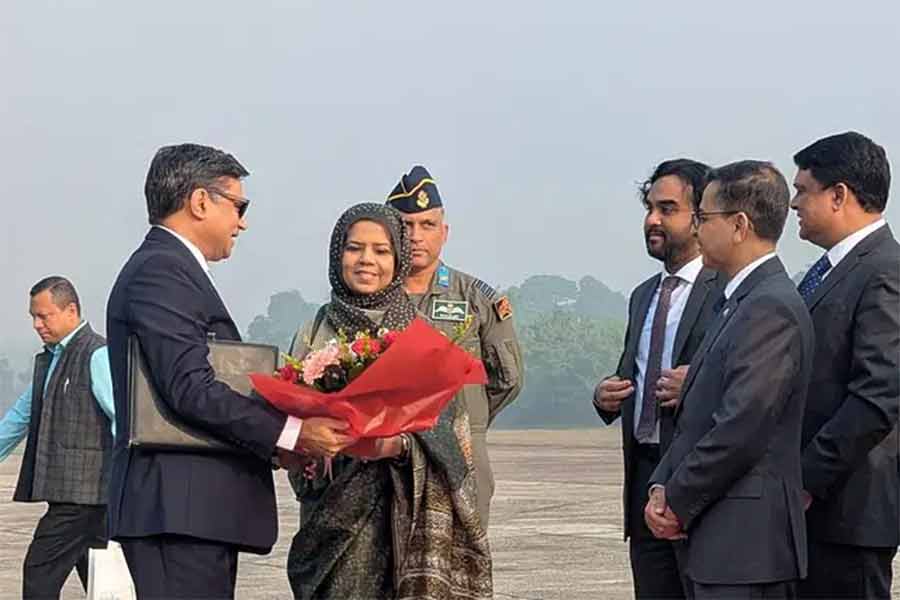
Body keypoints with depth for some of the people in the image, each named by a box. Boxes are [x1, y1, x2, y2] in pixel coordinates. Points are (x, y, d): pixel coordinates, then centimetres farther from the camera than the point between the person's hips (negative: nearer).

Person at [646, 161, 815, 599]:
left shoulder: (771, 308, -15)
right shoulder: (741, 302, 17)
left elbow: (741, 429, -21)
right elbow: (697, 419, 19)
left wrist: (678, 502, -11)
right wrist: (663, 486, 4)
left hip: (746, 542, -10)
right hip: (716, 542, 10)